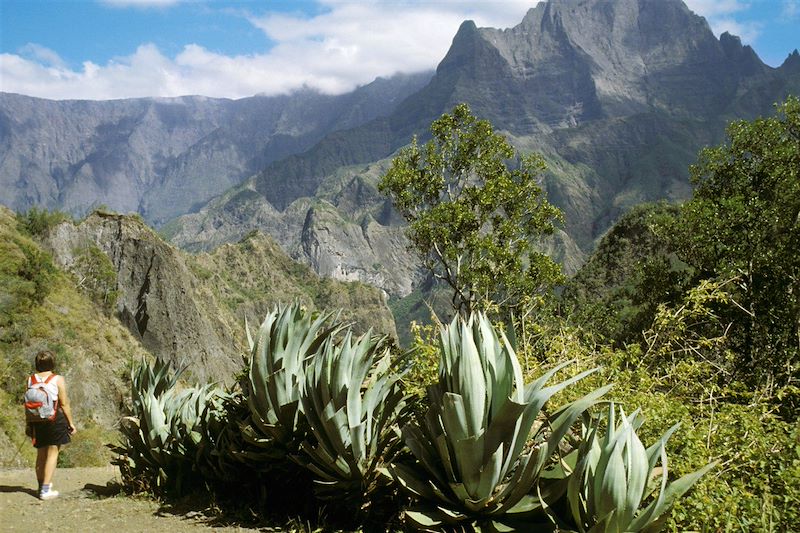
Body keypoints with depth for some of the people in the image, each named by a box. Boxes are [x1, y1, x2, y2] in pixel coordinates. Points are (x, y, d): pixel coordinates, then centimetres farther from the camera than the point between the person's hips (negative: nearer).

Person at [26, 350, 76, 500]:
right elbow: (64, 404, -8)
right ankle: (45, 490, -1)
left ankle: (42, 486, 26)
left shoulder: (31, 379, 3)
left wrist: (29, 423, 15)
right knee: (53, 453, 1)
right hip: (55, 419, -4)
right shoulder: (58, 379, -8)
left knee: (40, 454, 16)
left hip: (37, 419, 5)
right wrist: (71, 422, 0)